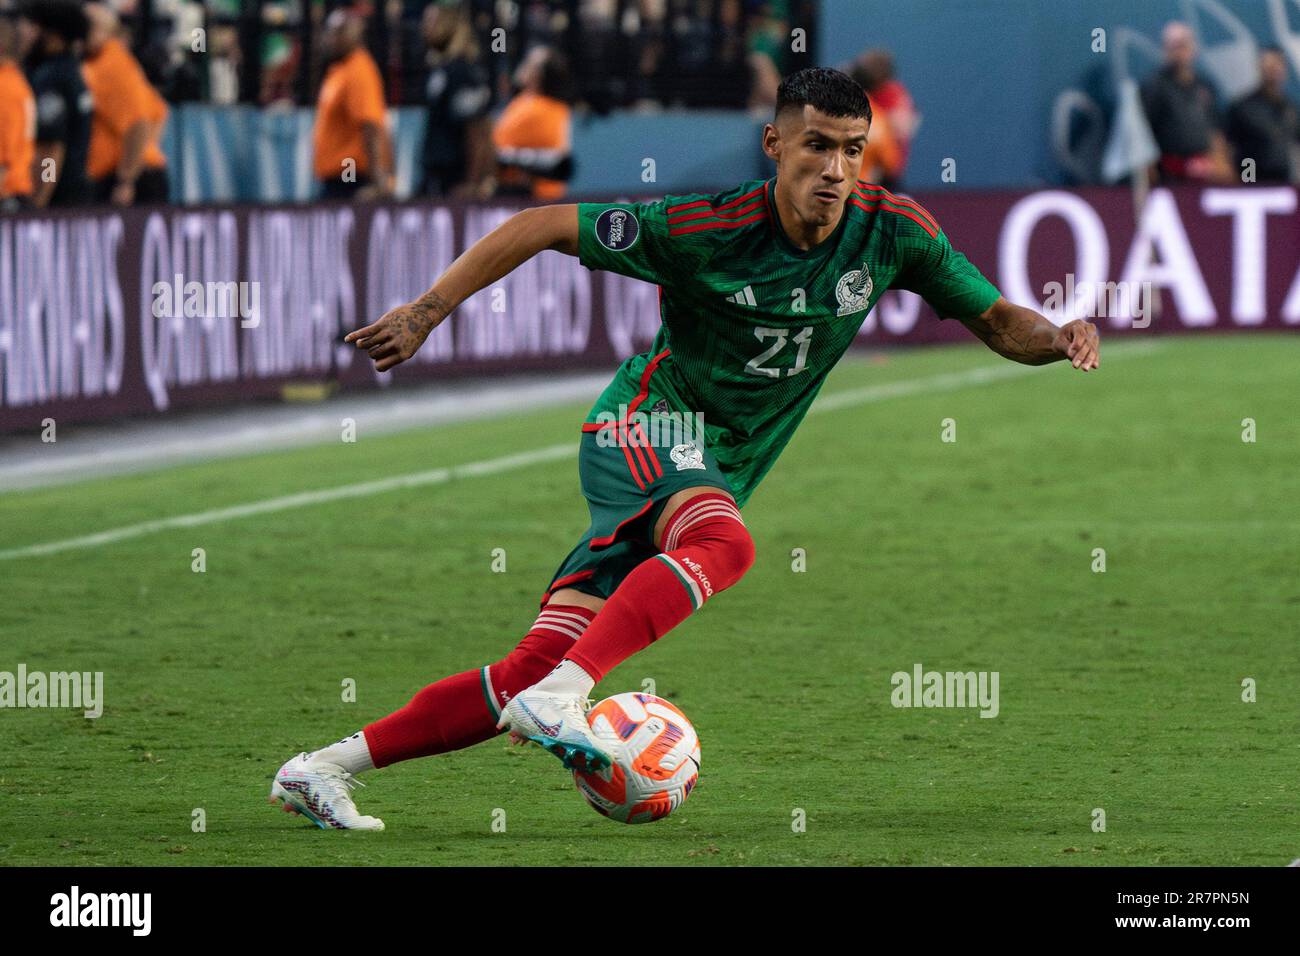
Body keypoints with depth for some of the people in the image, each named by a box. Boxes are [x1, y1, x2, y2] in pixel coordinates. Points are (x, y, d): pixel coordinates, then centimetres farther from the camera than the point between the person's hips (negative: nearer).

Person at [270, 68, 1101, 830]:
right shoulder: (707, 228, -17)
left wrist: (1055, 338, -18)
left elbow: (995, 320, 5)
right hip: (644, 428, -5)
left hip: (715, 477, 5)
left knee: (535, 669, -6)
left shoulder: (890, 229, -5)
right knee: (725, 542, -39)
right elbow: (543, 227, -10)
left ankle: (328, 767, -2)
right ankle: (558, 699, -47)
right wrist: (427, 312, -14)